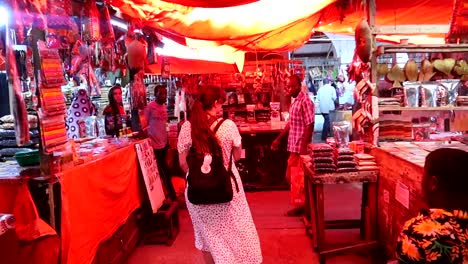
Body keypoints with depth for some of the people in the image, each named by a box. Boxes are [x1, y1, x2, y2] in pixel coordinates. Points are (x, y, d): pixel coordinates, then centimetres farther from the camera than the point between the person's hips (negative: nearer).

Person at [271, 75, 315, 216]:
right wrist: (279, 139, 21)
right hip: (294, 145, 9)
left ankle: (302, 205, 8)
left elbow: (310, 125, -20)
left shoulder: (305, 101, -15)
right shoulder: (295, 101, 14)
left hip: (300, 146, -9)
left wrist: (304, 146, -24)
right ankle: (302, 204, 22)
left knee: (292, 177, -4)